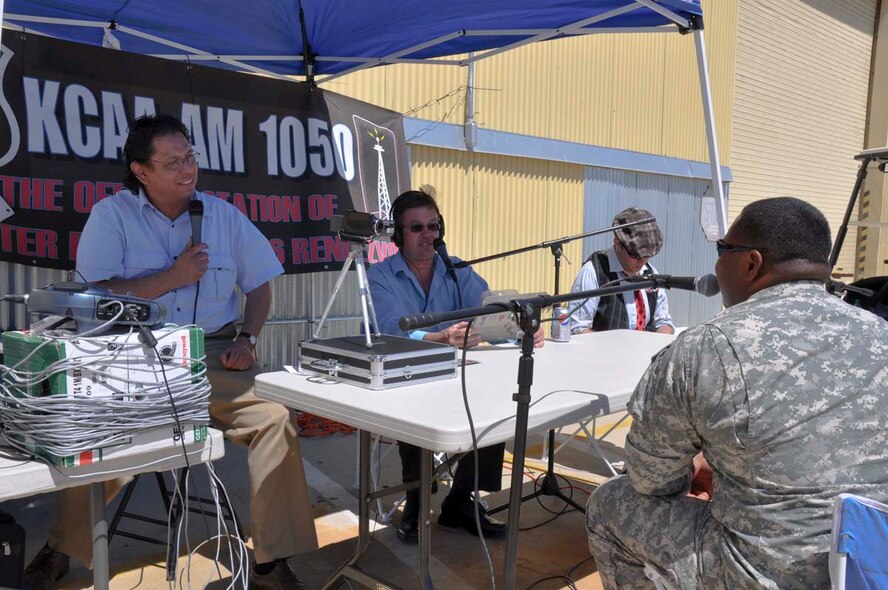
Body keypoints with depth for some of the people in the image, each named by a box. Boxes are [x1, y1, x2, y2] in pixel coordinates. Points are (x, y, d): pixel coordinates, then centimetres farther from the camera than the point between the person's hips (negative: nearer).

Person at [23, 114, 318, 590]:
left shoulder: (224, 215, 8)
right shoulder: (111, 215, 1)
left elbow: (259, 285, 13)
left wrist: (246, 338, -2)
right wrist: (173, 277, -11)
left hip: (214, 352, 1)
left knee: (275, 417, -21)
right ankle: (63, 550, 6)